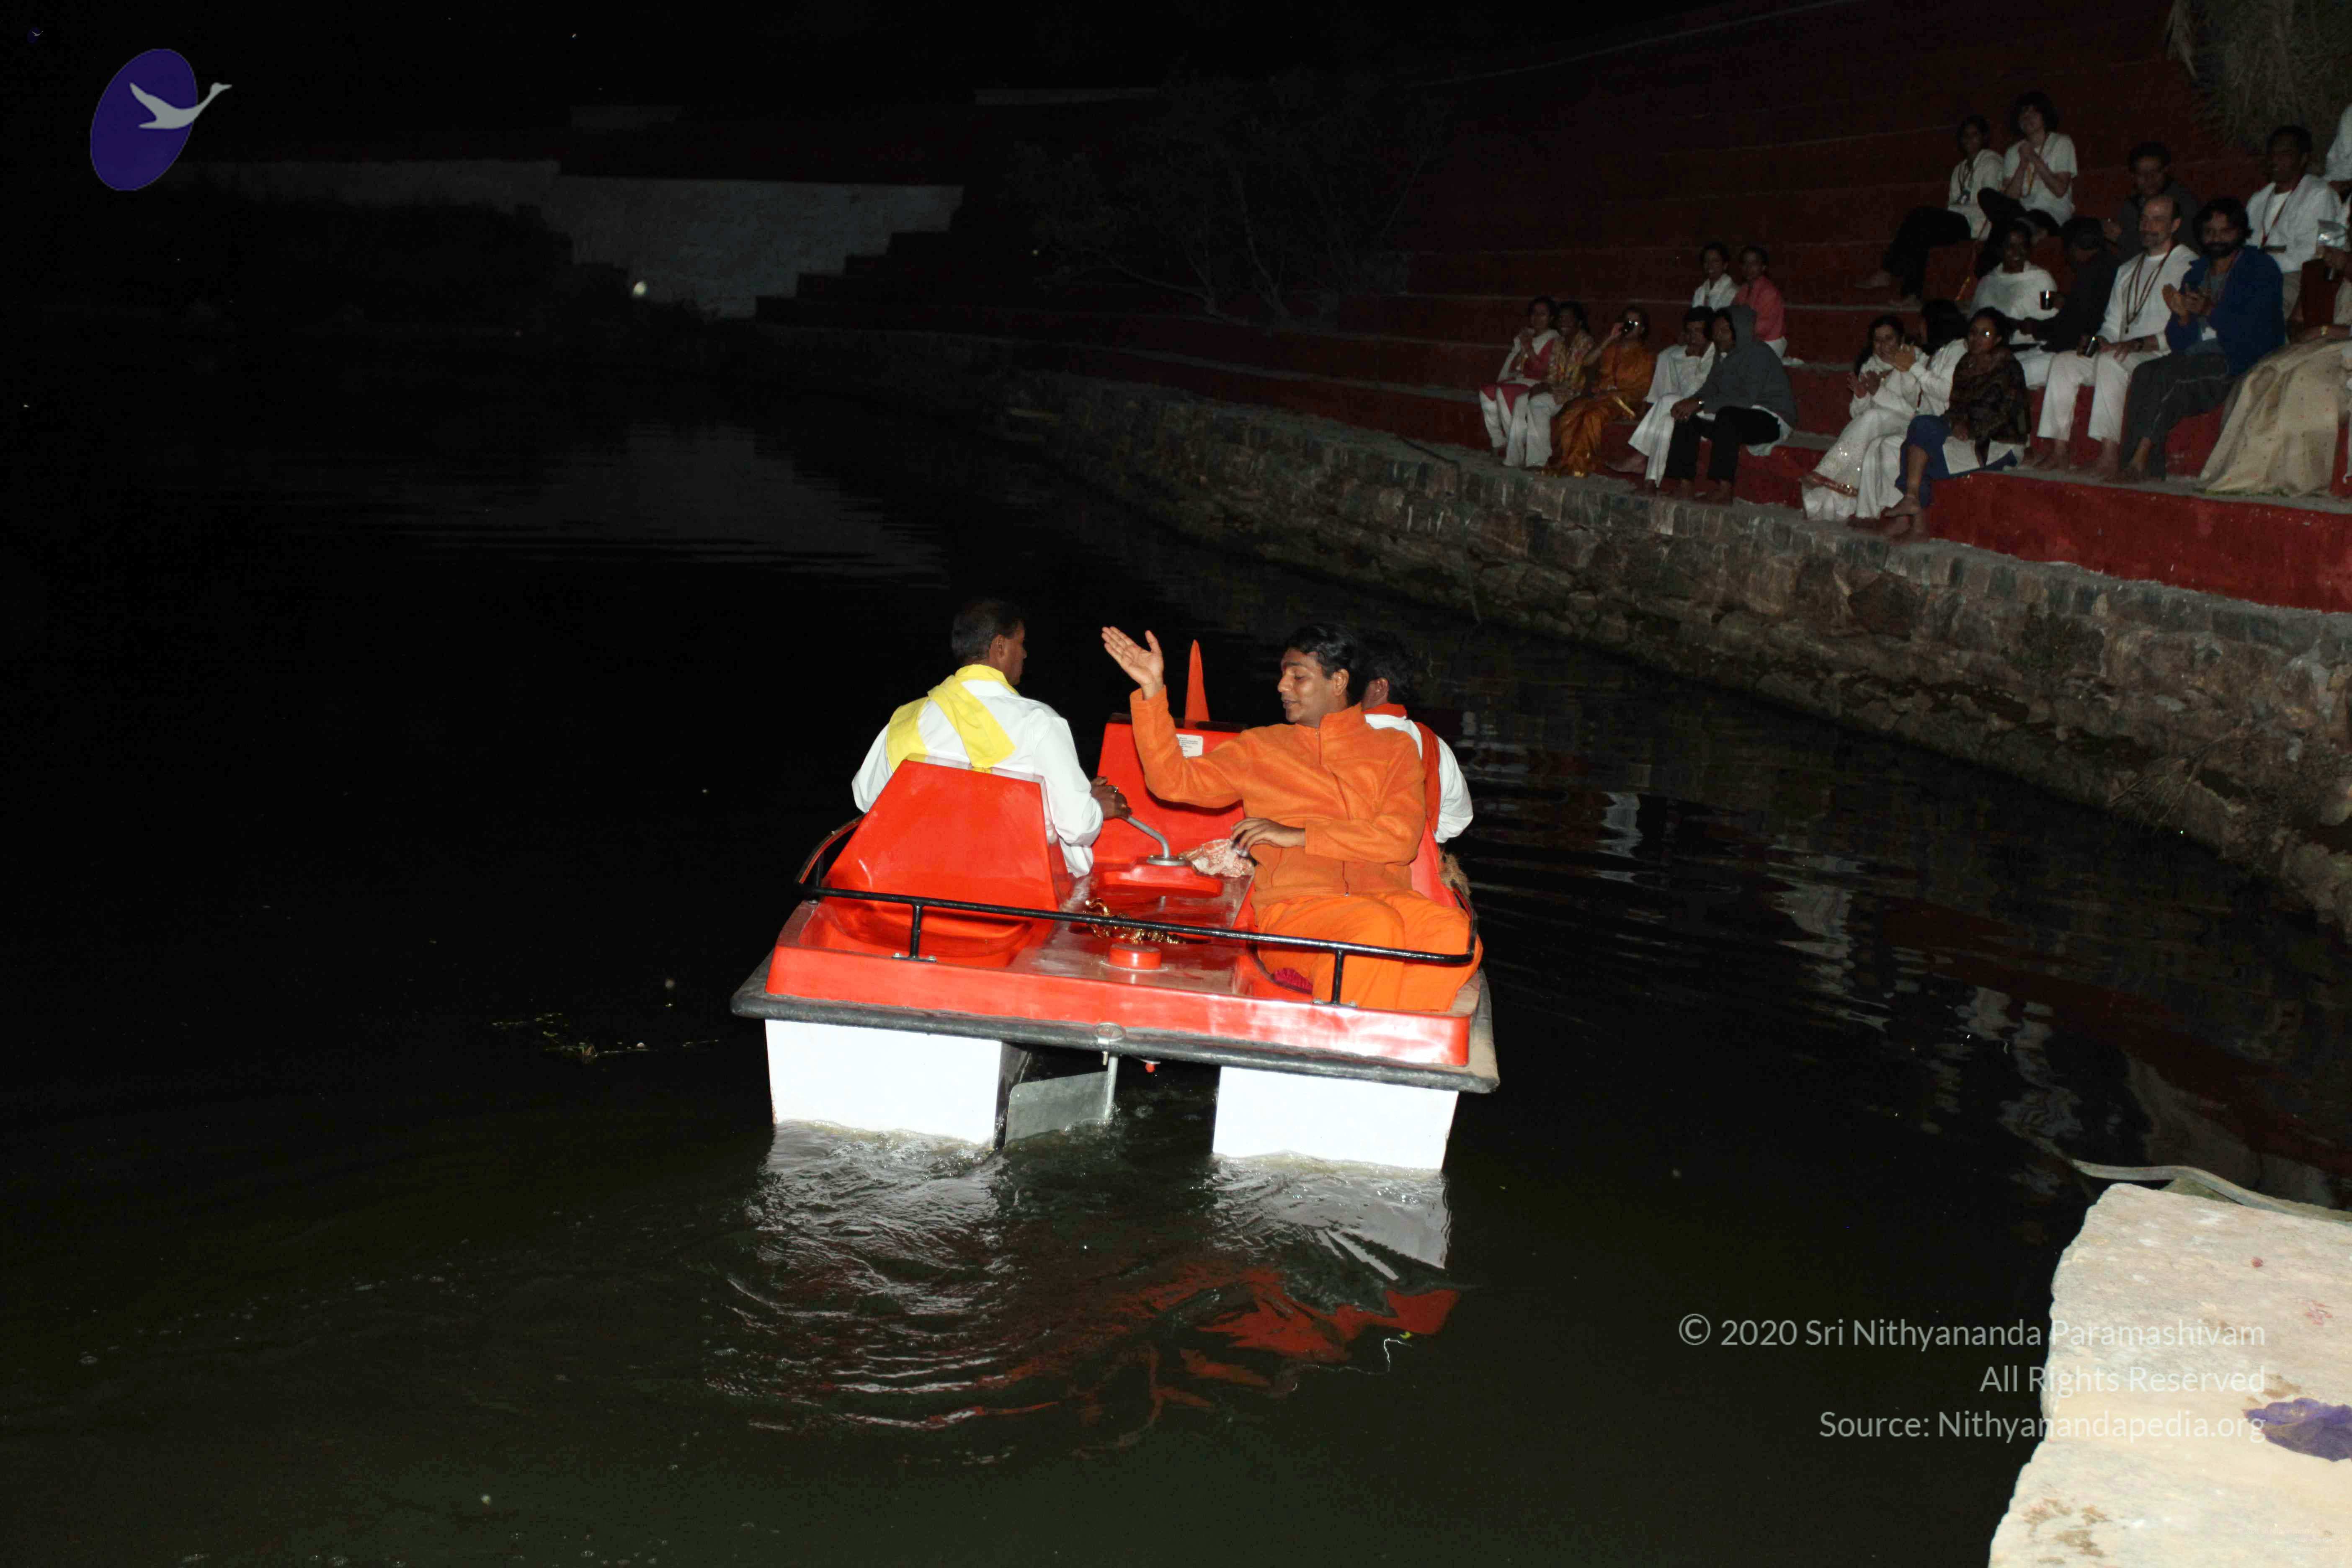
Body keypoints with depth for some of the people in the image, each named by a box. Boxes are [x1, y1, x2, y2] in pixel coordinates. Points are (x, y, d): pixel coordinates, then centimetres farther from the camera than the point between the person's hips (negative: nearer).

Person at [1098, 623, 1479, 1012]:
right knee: (1375, 929, -37)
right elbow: (1173, 781, 15)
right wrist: (1152, 690, 7)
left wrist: (1299, 835, -1)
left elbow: (1403, 837, 3)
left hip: (1382, 893, 1)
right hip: (1294, 902, -1)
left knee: (1454, 933, -34)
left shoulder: (1394, 748, 19)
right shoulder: (1260, 747, 24)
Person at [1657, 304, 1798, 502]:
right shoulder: (1723, 356, 10)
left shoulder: (1758, 354, -17)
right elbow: (1710, 388, 13)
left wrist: (1701, 403, -26)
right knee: (1688, 418, -5)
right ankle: (1682, 484, -14)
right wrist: (1691, 402, -10)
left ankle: (1723, 488, -41)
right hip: (1736, 417, 9)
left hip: (1772, 420, -9)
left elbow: (1747, 399, -26)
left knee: (1728, 415, -37)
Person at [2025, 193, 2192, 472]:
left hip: (2163, 356, -7)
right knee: (2063, 362, -15)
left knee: (2110, 362, -35)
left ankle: (2111, 453, -40)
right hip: (2123, 356, 7)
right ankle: (2058, 450, -23)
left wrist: (2139, 344, -22)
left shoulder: (2189, 267, 0)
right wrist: (2100, 341, 0)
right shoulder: (2127, 270, 25)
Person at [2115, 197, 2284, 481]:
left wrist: (2211, 311, -21)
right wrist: (2183, 317, -9)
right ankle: (2148, 471, -34)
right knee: (2145, 374, -25)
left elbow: (2255, 330, -10)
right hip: (2194, 357, 5)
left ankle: (2141, 458, -27)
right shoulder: (2195, 274, 21)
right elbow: (2178, 342, 13)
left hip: (2238, 362, -5)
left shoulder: (2261, 269, 5)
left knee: (2169, 376, -31)